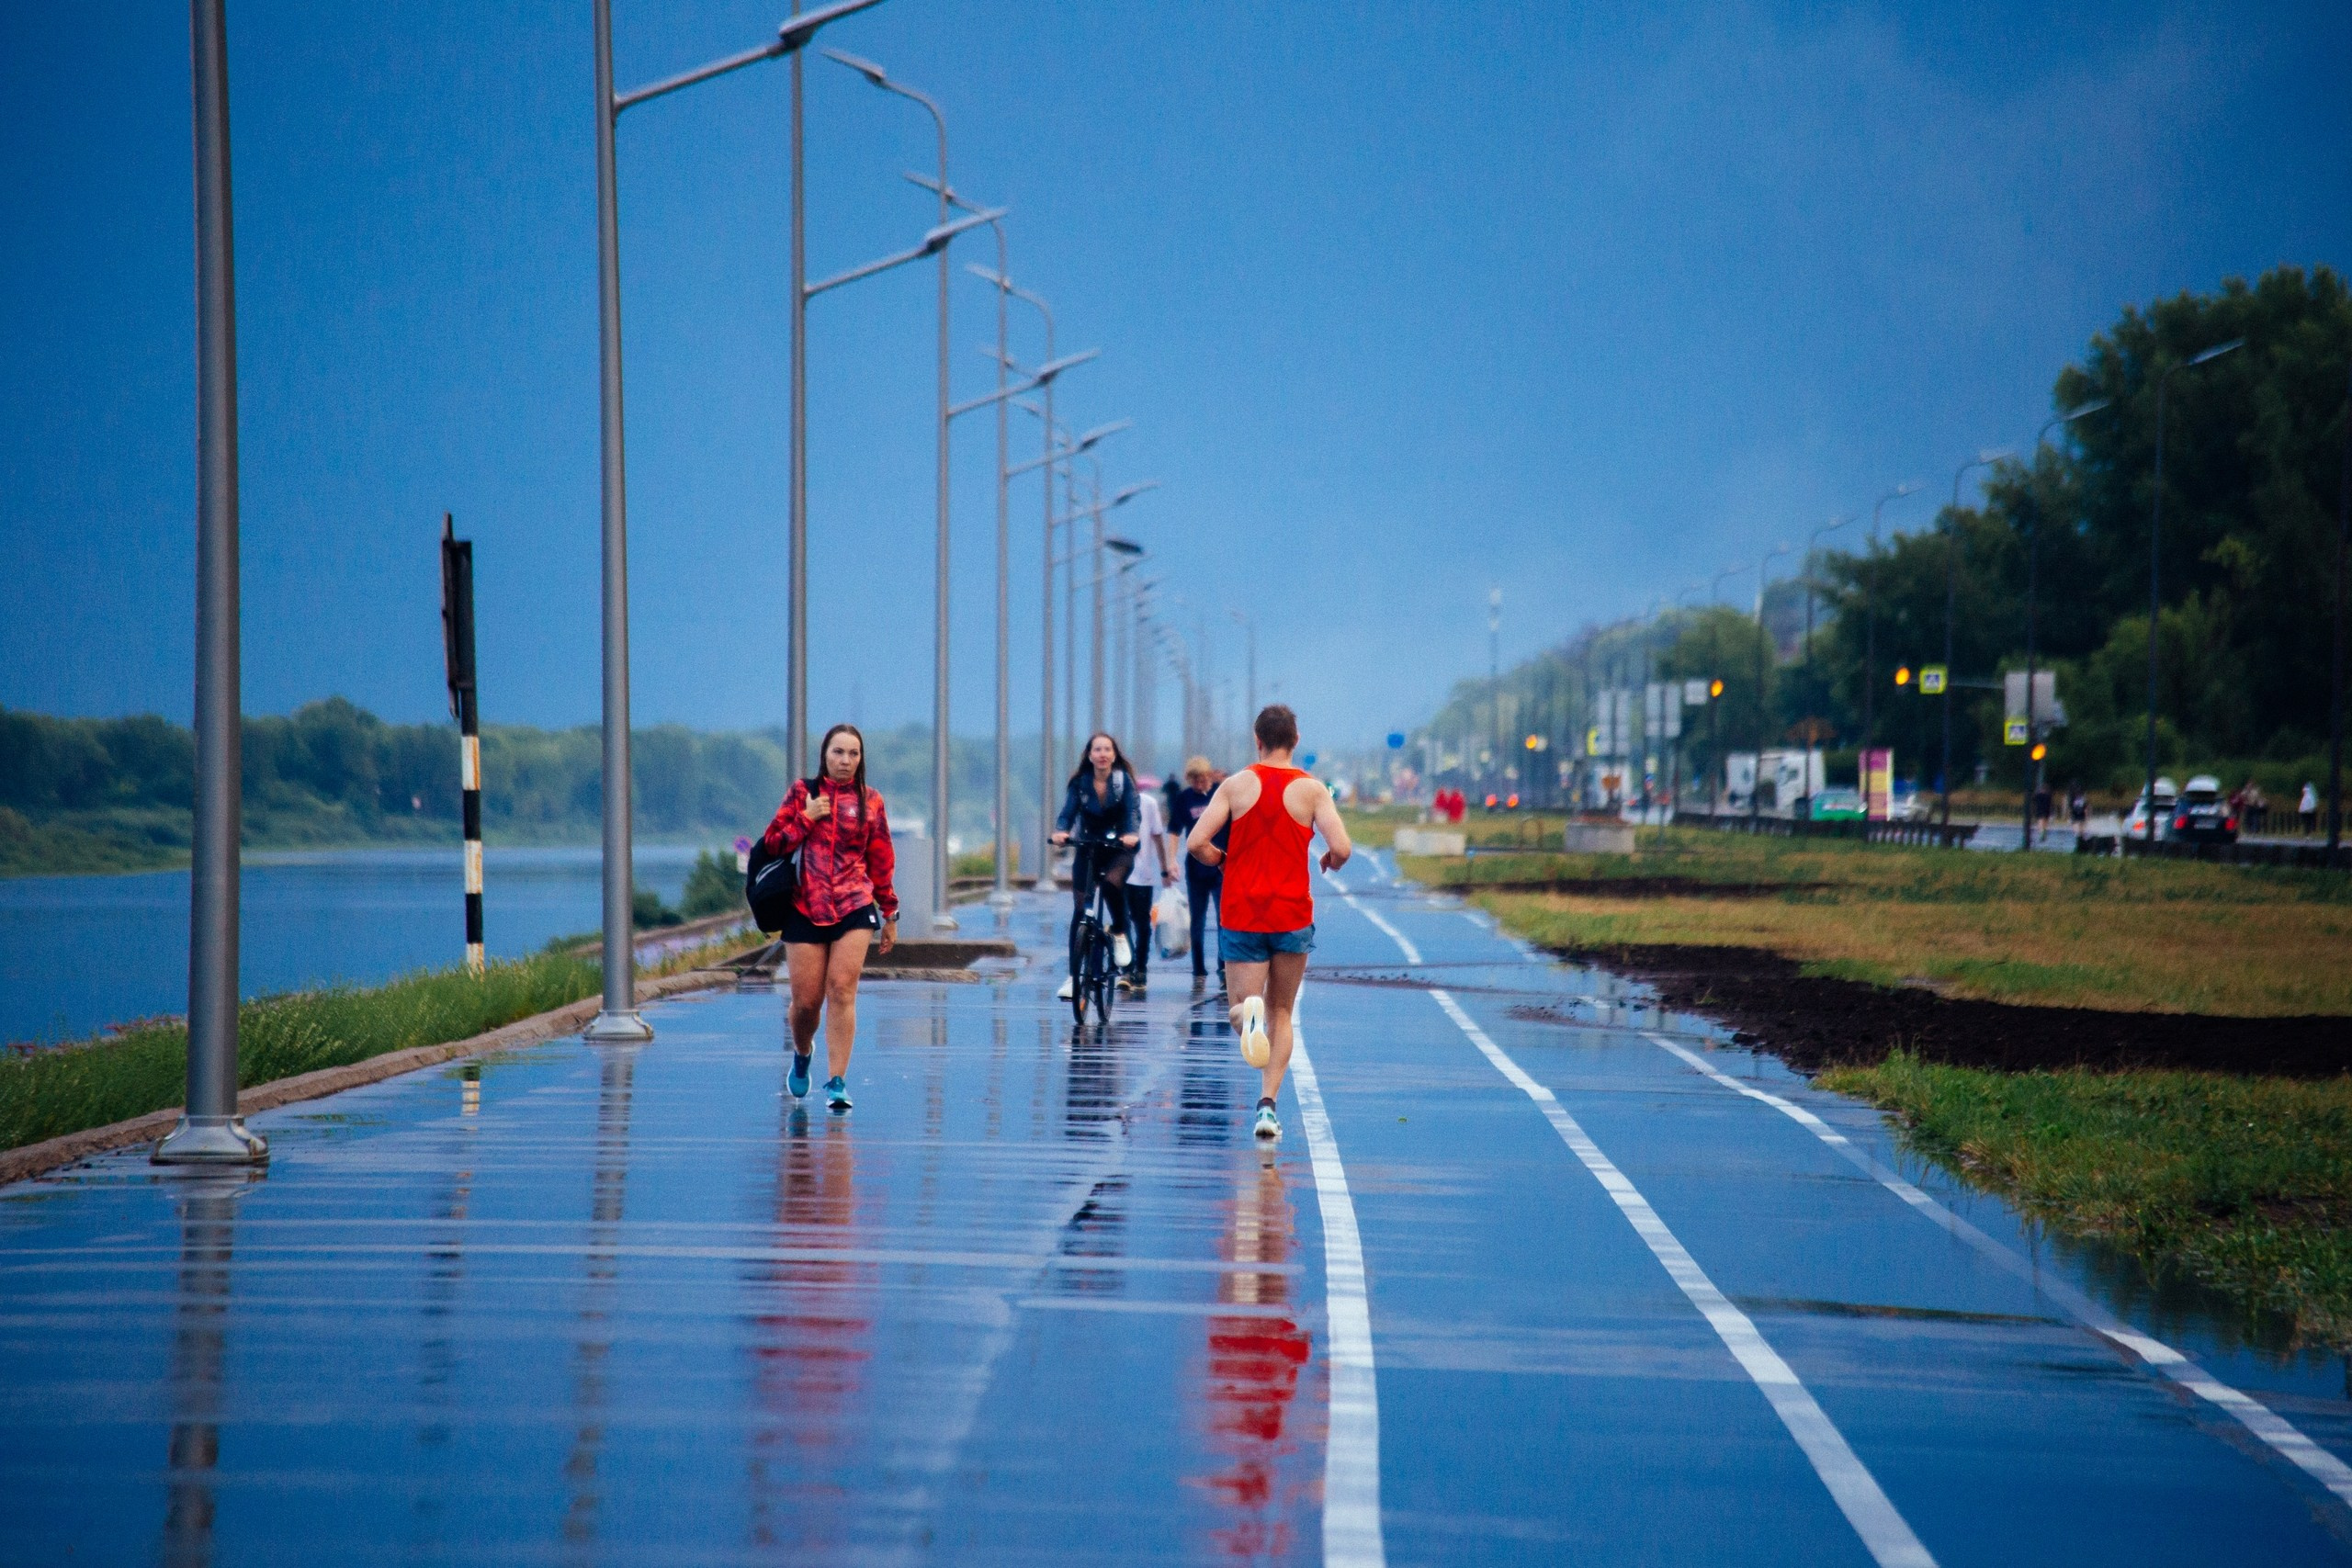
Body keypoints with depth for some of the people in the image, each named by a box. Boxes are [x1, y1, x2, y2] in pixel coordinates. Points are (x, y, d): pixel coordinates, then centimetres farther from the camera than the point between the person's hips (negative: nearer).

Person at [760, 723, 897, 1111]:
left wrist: (890, 913, 14)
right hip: (805, 908, 0)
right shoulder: (803, 791, 7)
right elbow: (774, 843, 5)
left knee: (842, 990, -14)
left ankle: (837, 1081, -12)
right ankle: (802, 1055, 32)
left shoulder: (870, 801, 8)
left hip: (854, 907, 0)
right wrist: (806, 818, -9)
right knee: (806, 999, 0)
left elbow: (881, 861, 13)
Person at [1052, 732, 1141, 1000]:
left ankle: (1120, 935, -8)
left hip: (1119, 850, -2)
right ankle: (1074, 974, 1)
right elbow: (1068, 812, -10)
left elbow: (1133, 810, -16)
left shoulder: (1124, 780, -5)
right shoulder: (1079, 783, -1)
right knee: (1080, 908, -6)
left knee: (1113, 882, -34)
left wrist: (1132, 833, -37)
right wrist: (1060, 831, -32)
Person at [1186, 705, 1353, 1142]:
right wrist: (1330, 863, 10)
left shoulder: (1236, 785, -1)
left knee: (1240, 1011, 4)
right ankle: (1267, 1105, 5)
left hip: (1240, 913, 0)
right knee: (1281, 1013, 15)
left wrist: (1225, 861, 11)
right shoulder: (1312, 788, -3)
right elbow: (1341, 848, -13)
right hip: (1292, 914, 0)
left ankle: (1247, 1010, -33)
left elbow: (1197, 843, -9)